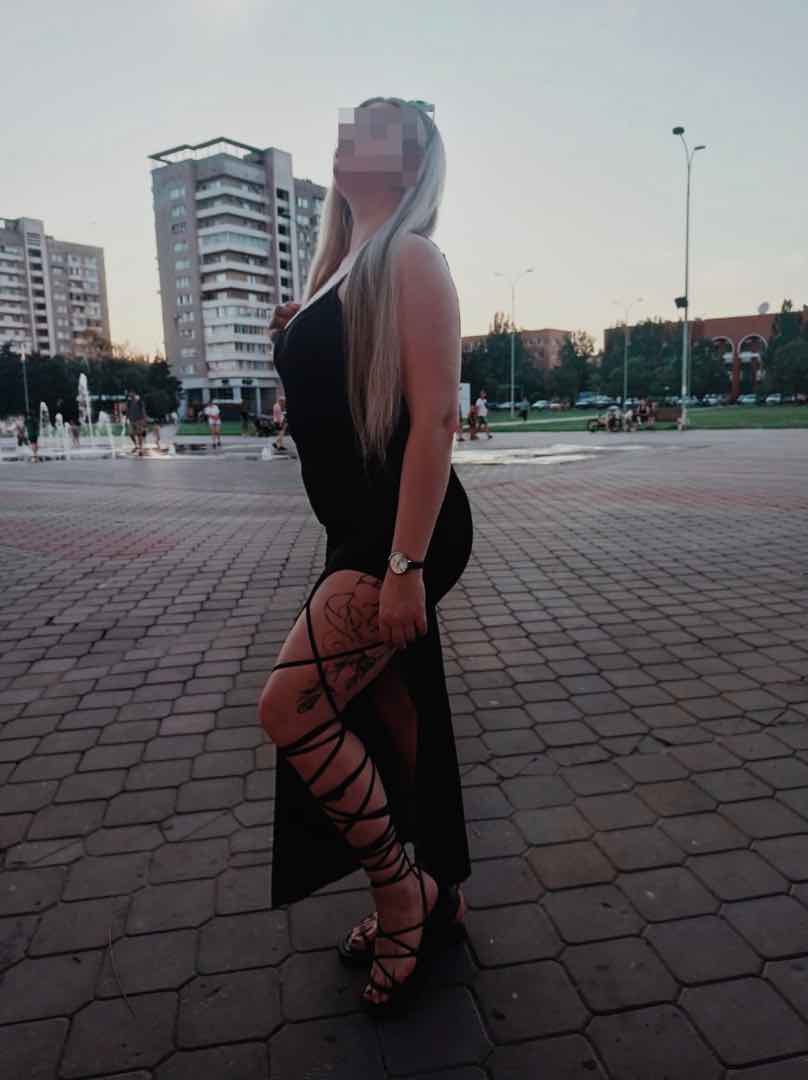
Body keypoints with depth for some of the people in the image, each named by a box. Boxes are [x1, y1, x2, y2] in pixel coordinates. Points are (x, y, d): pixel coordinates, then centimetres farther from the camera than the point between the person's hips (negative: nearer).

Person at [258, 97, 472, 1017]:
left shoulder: (410, 258, -8)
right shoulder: (343, 268, 18)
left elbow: (434, 418, -18)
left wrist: (405, 563, -24)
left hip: (403, 533, -9)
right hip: (361, 534, 9)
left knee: (291, 706, -11)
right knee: (389, 717, 14)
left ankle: (404, 896, 9)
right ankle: (429, 899, 32)